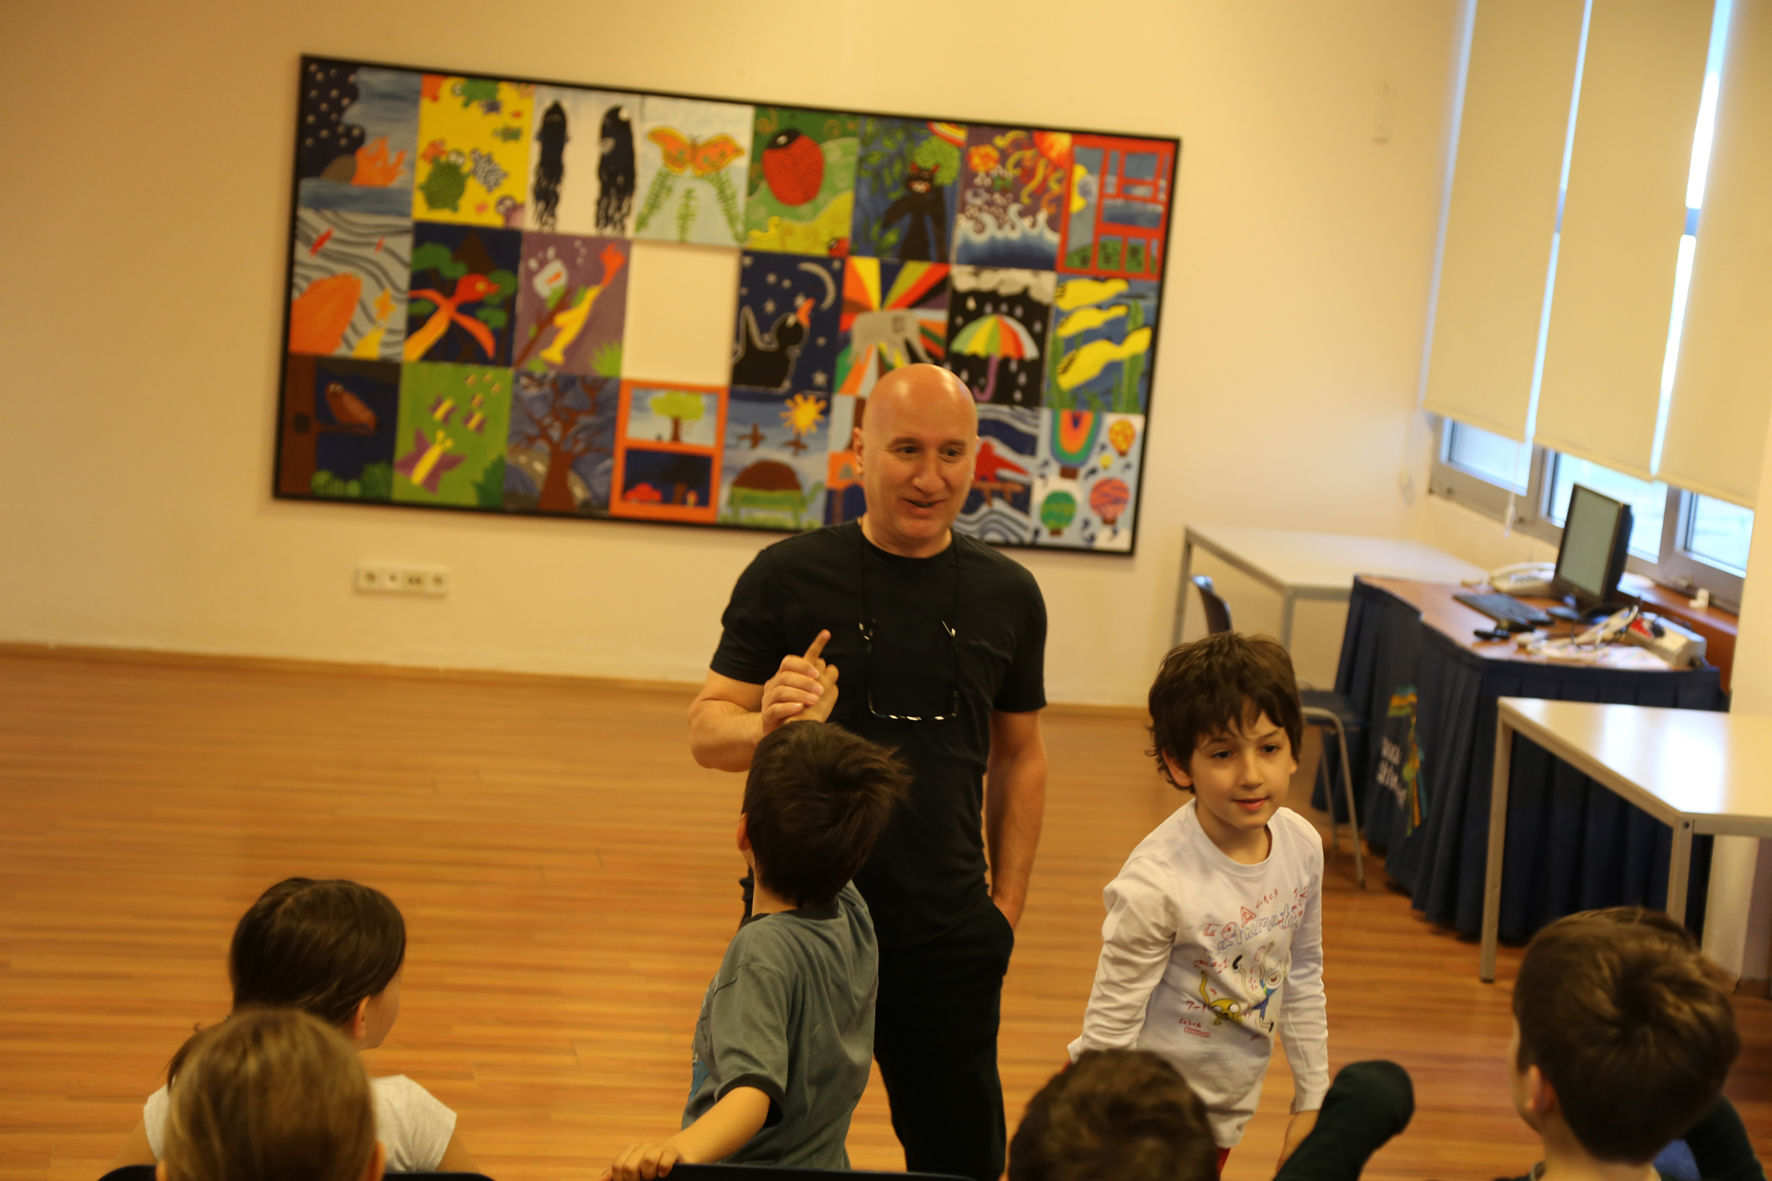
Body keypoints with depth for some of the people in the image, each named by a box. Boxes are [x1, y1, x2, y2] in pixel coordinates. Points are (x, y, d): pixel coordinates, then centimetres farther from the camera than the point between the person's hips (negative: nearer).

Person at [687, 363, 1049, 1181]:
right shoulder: (787, 575, -6)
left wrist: (1008, 905, 6)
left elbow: (1020, 756, 11)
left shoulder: (1007, 594, 3)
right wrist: (767, 726, -26)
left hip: (947, 936, 2)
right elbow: (706, 731, -4)